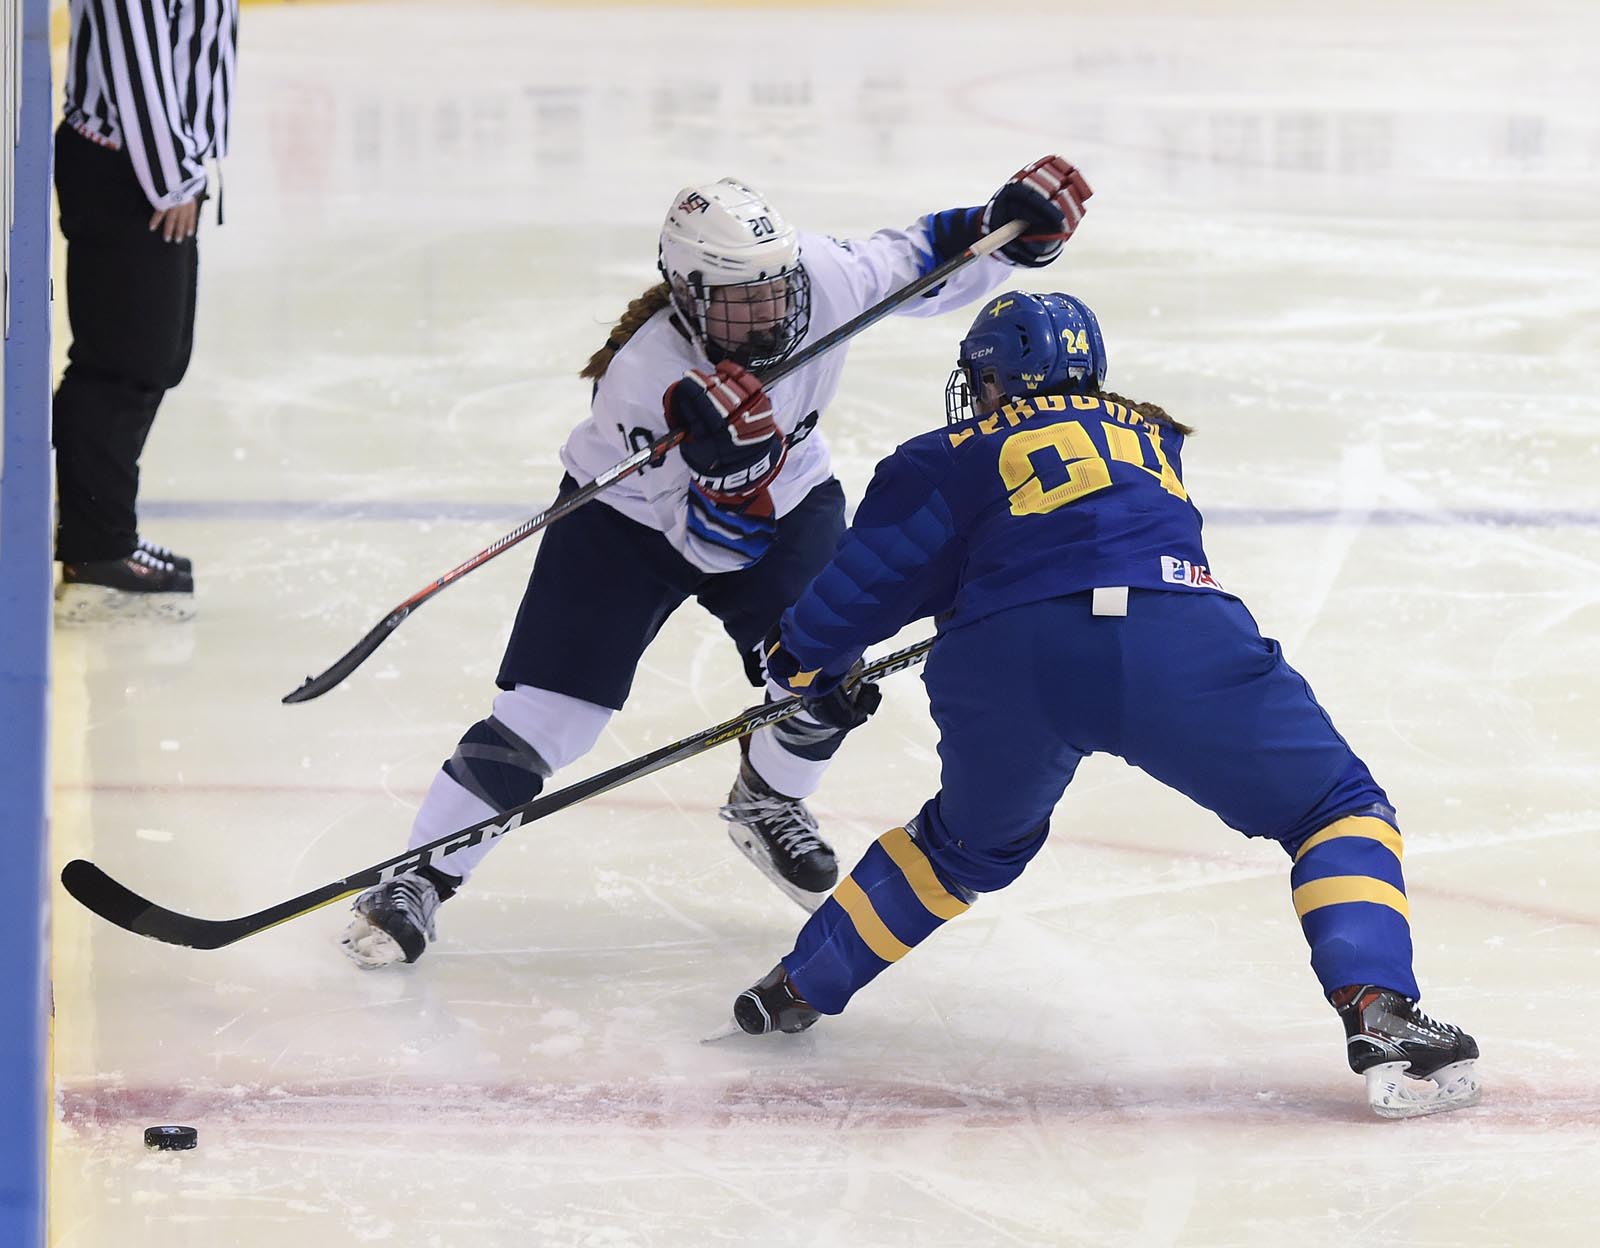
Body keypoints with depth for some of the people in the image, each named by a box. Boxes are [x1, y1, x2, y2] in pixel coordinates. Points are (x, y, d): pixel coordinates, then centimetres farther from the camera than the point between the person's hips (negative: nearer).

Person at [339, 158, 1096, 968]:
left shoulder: (819, 279, -27)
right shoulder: (643, 379, -36)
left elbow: (919, 263, -6)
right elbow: (717, 541, -32)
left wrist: (1012, 225, -22)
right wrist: (727, 464, -53)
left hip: (782, 499, 4)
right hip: (630, 517, -4)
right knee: (546, 716, -11)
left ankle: (766, 805, 22)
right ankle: (418, 879, 3)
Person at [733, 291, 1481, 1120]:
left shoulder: (951, 461, 24)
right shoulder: (1150, 435, 34)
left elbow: (870, 578, 19)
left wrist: (805, 664, 39)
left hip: (1006, 662, 1)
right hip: (1177, 641, -1)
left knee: (974, 841, 31)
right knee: (1338, 812, 14)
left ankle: (799, 987, 37)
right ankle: (1378, 1012, -9)